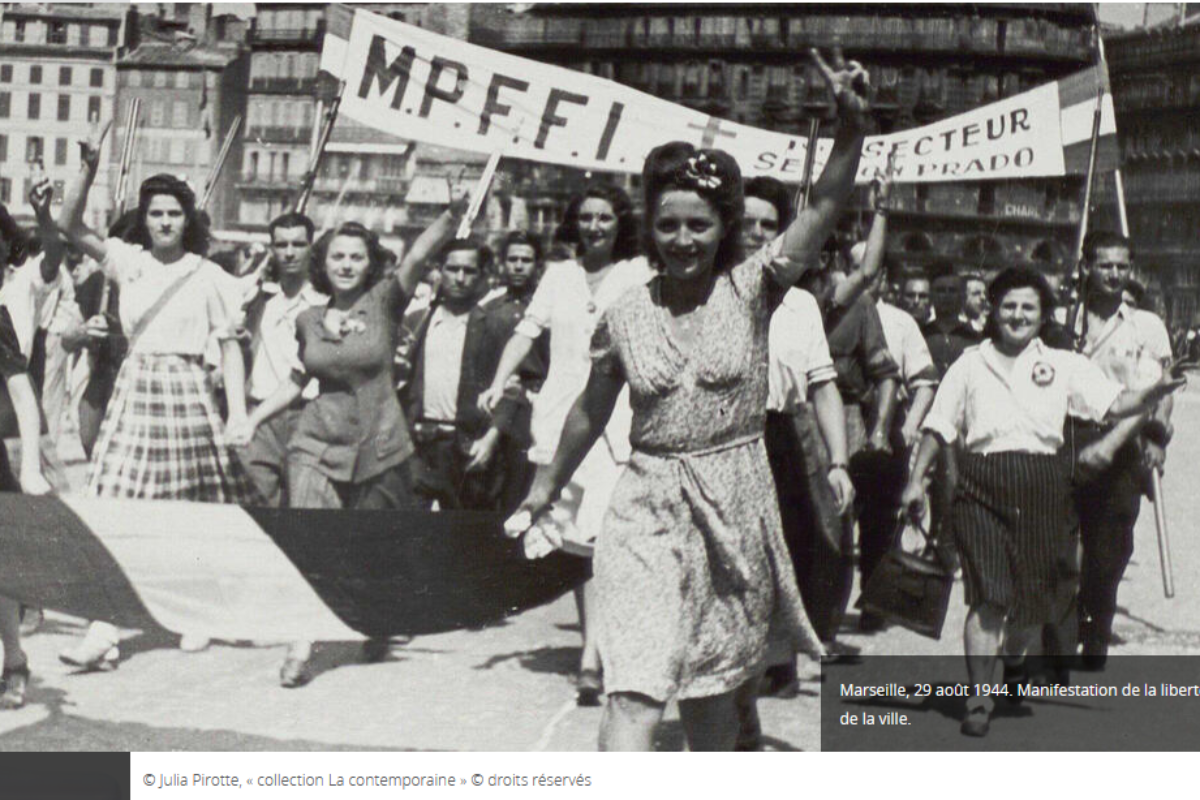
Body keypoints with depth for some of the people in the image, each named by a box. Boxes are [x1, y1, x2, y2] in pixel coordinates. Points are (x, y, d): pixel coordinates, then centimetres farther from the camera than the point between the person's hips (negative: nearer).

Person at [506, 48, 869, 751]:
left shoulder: (751, 289, -4)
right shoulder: (625, 316, -1)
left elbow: (826, 207, -15)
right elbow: (591, 414, 12)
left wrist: (853, 125, -30)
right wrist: (541, 498, 19)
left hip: (736, 505, 1)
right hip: (650, 511, 0)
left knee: (712, 686, 16)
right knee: (636, 694, -13)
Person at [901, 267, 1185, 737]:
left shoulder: (1064, 365, 12)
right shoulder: (970, 364, 13)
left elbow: (1114, 404, 3)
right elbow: (939, 427, 12)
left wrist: (1153, 395, -16)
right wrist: (916, 480, 4)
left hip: (1043, 486, 1)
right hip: (982, 484, -1)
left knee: (1034, 599, 7)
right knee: (989, 596, -10)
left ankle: (1011, 675, 36)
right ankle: (978, 697, -4)